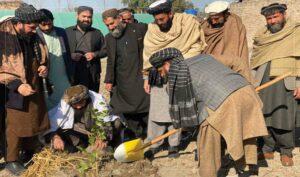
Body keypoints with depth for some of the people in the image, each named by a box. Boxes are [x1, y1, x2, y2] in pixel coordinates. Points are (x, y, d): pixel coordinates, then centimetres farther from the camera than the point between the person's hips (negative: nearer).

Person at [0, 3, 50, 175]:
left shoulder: (34, 37, 1)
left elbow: (43, 59, 17)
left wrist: (44, 68, -5)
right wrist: (17, 85, -25)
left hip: (35, 89, 6)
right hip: (15, 92, -6)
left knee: (35, 121, 18)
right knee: (15, 127, 6)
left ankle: (30, 152, 39)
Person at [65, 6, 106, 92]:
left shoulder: (97, 33, 12)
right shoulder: (67, 32, 8)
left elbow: (105, 50, 12)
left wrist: (95, 54, -7)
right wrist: (71, 55, -13)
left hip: (92, 74, 1)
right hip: (72, 73, -1)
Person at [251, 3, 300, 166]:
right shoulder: (261, 37, 17)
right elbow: (254, 62, 20)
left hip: (286, 81, -4)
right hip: (263, 82, 4)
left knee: (284, 119, -7)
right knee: (264, 117, 2)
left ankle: (286, 151, 11)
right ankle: (268, 149, 16)